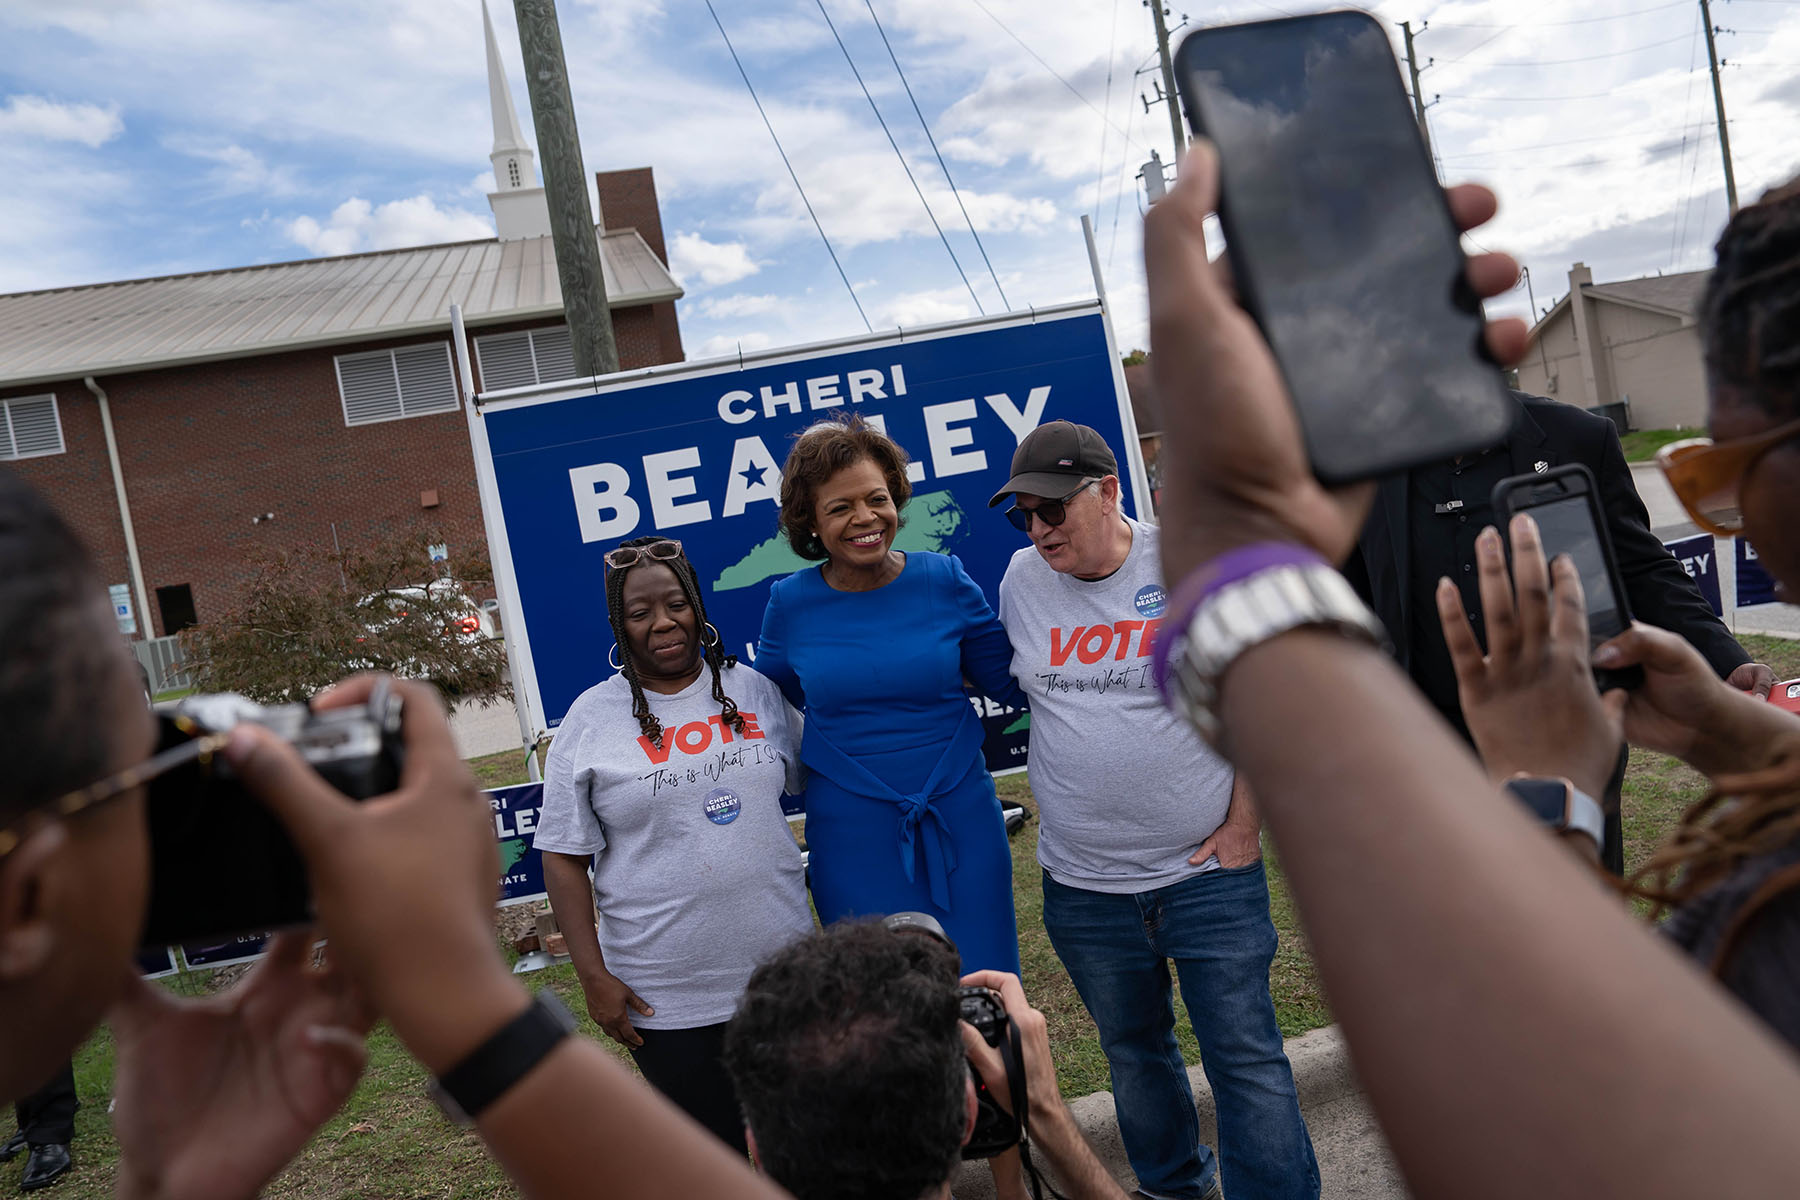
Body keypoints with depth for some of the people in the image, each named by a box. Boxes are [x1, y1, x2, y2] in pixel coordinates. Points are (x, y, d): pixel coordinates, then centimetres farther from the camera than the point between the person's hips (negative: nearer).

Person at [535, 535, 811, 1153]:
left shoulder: (754, 690, 3)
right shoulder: (590, 720, -5)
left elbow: (813, 784, 14)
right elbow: (564, 858, -4)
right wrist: (593, 976, -7)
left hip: (780, 967, 3)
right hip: (664, 997, -3)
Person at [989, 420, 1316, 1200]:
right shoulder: (1021, 580, 1)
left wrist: (1244, 825, -8)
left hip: (1207, 872, -4)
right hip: (1082, 886, 4)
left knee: (1247, 1059, 3)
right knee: (1133, 1053, 21)